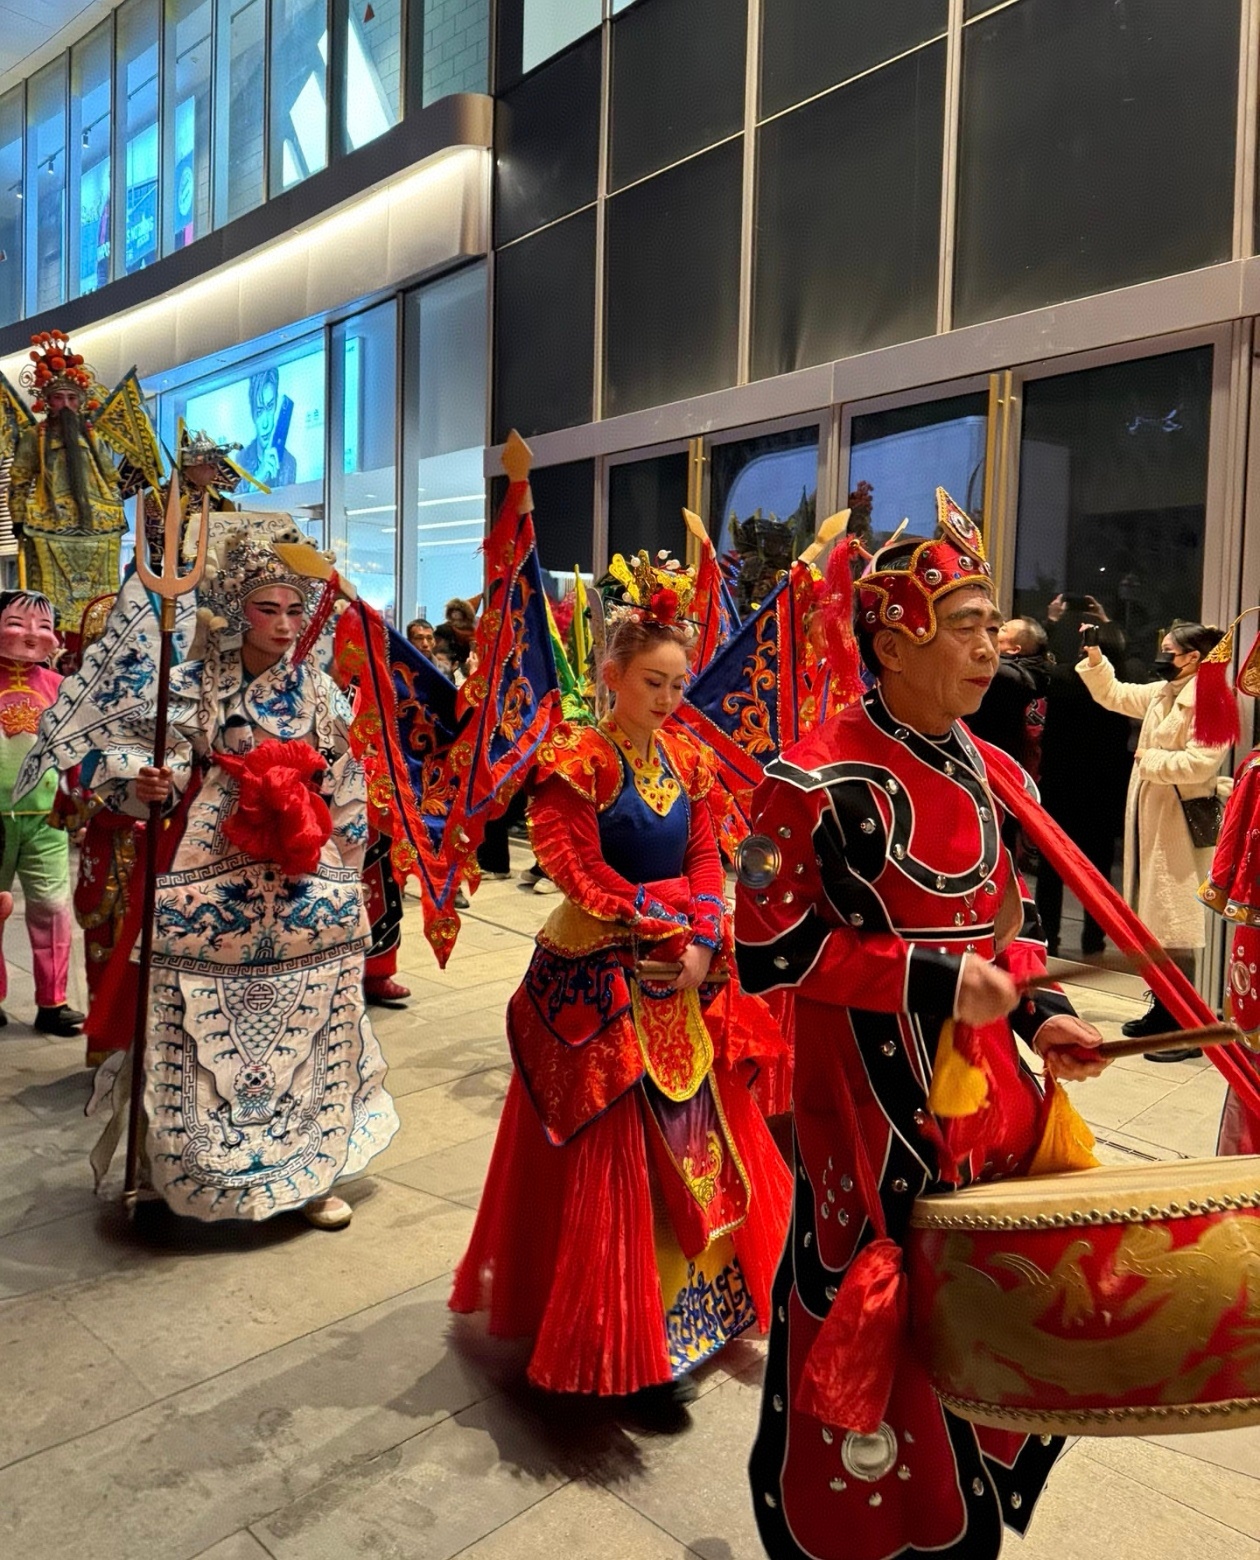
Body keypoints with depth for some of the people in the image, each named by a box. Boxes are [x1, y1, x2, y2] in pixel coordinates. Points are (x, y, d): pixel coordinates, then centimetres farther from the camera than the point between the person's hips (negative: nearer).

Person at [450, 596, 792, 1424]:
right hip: (600, 977, -6)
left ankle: (699, 1303, 33)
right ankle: (627, 1348, 13)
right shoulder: (578, 761, -11)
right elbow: (583, 874, -15)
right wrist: (665, 930, -14)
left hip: (685, 974, 6)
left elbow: (706, 862, 5)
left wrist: (700, 944, -10)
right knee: (613, 1157, 0)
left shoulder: (688, 760, 7)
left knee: (696, 1144, 13)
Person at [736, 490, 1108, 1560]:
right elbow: (768, 951, -15)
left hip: (993, 1094, 6)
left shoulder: (998, 778, 7)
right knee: (883, 1350, 7)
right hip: (874, 1109, -6)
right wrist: (930, 980, -19)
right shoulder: (817, 781, -15)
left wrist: (1041, 1011, 0)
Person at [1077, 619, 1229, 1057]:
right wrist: (1094, 657, 14)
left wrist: (1150, 759, -13)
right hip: (1149, 818, 9)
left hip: (1180, 823, -9)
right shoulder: (1161, 693, 12)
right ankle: (1162, 1010, 27)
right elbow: (1114, 694, 26)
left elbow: (1200, 763, -25)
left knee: (1175, 922, -6)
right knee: (1152, 917, 15)